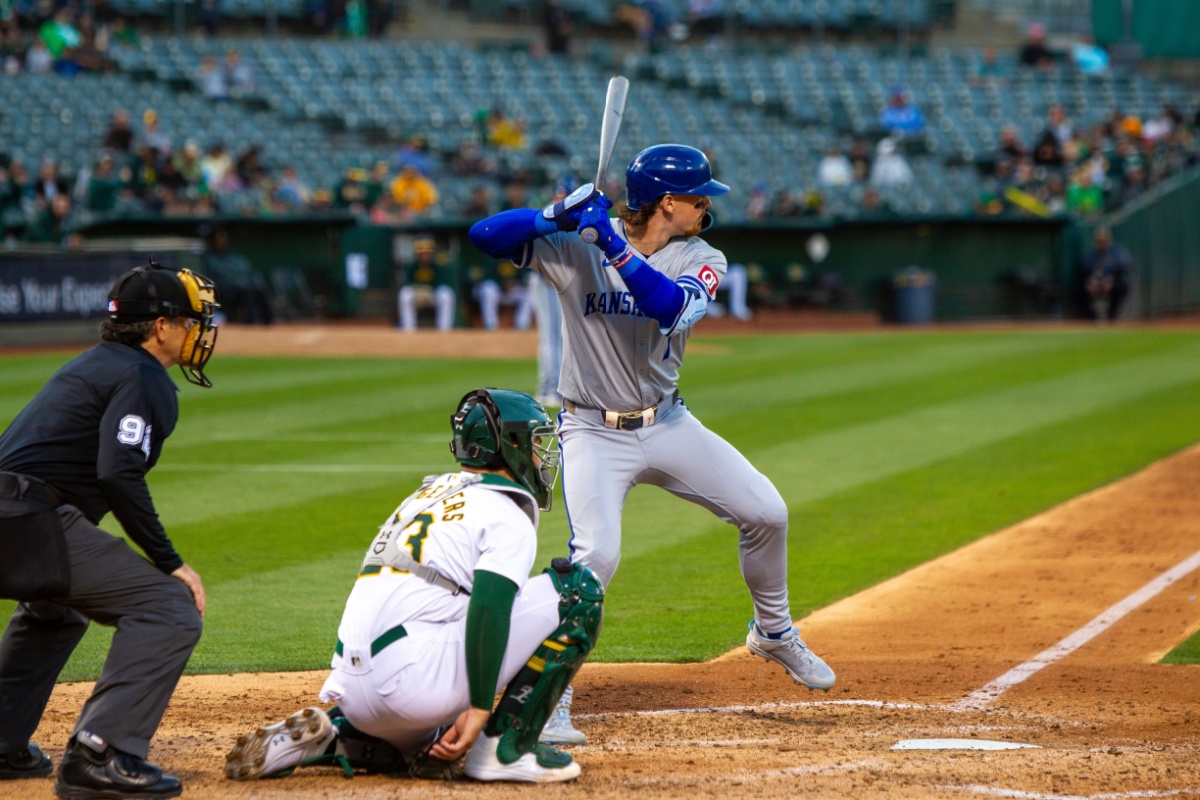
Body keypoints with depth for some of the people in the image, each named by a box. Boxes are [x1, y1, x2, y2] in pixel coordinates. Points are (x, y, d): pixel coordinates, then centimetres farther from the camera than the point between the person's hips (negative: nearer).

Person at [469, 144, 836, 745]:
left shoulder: (701, 260, -4)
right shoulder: (575, 246, -12)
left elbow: (673, 308, -26)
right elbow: (485, 236, -19)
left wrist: (617, 247, -35)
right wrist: (559, 214, -33)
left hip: (667, 424, 5)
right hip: (593, 431, -5)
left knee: (766, 513, 5)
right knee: (596, 553, -24)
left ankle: (774, 633, 32)